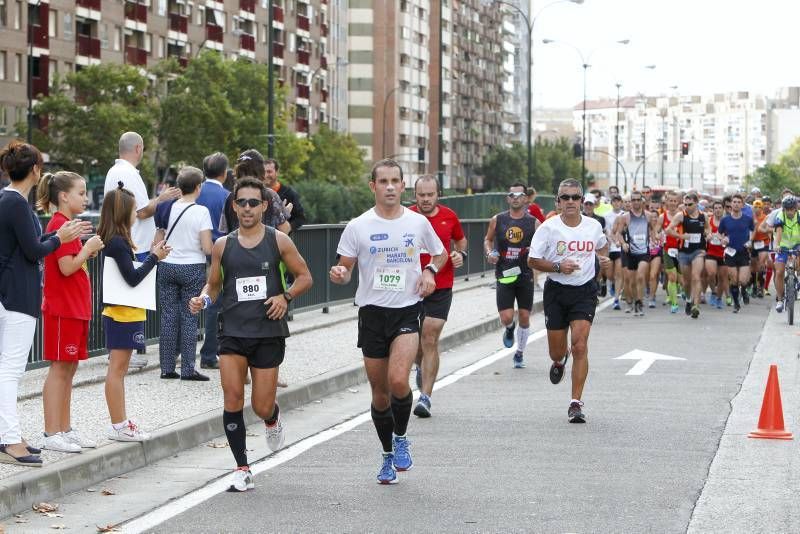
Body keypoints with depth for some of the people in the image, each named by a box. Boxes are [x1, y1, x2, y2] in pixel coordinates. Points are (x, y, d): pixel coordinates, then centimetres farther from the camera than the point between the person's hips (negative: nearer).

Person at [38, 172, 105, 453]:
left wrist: (89, 251, 7)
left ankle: (65, 429, 17)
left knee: (68, 369, 12)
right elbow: (67, 267, -21)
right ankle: (52, 434, -5)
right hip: (62, 308, -10)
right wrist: (88, 247, -10)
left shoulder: (66, 224, 16)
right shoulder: (60, 225, -14)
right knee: (59, 369, -7)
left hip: (75, 308, 10)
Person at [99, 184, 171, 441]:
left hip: (116, 313, 10)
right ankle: (118, 426, -2)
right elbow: (133, 278, -20)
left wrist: (153, 255, 8)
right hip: (124, 314, -10)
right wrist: (154, 257, -10)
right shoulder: (118, 242, -17)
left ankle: (120, 422, 19)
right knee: (117, 369, -6)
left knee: (117, 369, 13)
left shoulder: (111, 240, 11)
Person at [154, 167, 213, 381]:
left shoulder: (167, 208, 2)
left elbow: (157, 243, 6)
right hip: (192, 268, -4)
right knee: (189, 317, 1)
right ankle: (187, 369, 0)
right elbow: (207, 249, -15)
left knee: (168, 316, 8)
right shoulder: (201, 211, -11)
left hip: (167, 266, 4)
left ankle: (167, 367, 9)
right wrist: (215, 248, 6)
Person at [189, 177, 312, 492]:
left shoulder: (279, 241, 2)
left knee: (262, 406, 1)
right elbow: (214, 283, 16)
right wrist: (203, 299, -6)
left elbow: (304, 277, 8)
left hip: (269, 333, -1)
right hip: (233, 332, 1)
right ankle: (242, 470, 1)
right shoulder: (223, 245, 7)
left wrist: (286, 296, -11)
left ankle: (272, 418, 40)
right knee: (232, 400, -10)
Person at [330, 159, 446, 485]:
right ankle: (388, 456, 25)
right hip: (372, 312, 1)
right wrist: (339, 274, -20)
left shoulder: (418, 223, 3)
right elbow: (344, 270, 4)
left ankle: (401, 438, 5)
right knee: (379, 392, 7)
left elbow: (440, 254, 19)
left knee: (398, 381, -21)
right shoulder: (358, 227, 0)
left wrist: (430, 270, -2)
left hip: (407, 311, -1)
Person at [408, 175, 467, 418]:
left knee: (430, 341, -7)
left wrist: (461, 255, 0)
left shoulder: (449, 216, 2)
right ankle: (422, 368, 46)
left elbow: (461, 240, 20)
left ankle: (425, 397, -5)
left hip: (441, 288, -1)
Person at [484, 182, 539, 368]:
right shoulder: (497, 220, 1)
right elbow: (488, 239, 15)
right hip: (504, 275, 0)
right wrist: (489, 253, -4)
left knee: (524, 317, 6)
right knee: (506, 318, -10)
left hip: (525, 276, 0)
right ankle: (509, 330, 28)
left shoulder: (533, 223, -1)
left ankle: (519, 353, 25)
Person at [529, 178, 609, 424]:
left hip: (585, 291, 0)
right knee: (556, 351, 8)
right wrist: (558, 267, -18)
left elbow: (602, 244, 25)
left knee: (580, 346, -15)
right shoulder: (548, 227, -8)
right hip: (556, 291, 0)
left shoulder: (594, 226, 1)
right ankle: (559, 361, 50)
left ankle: (576, 404, -9)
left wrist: (603, 257, 5)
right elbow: (532, 260, -5)